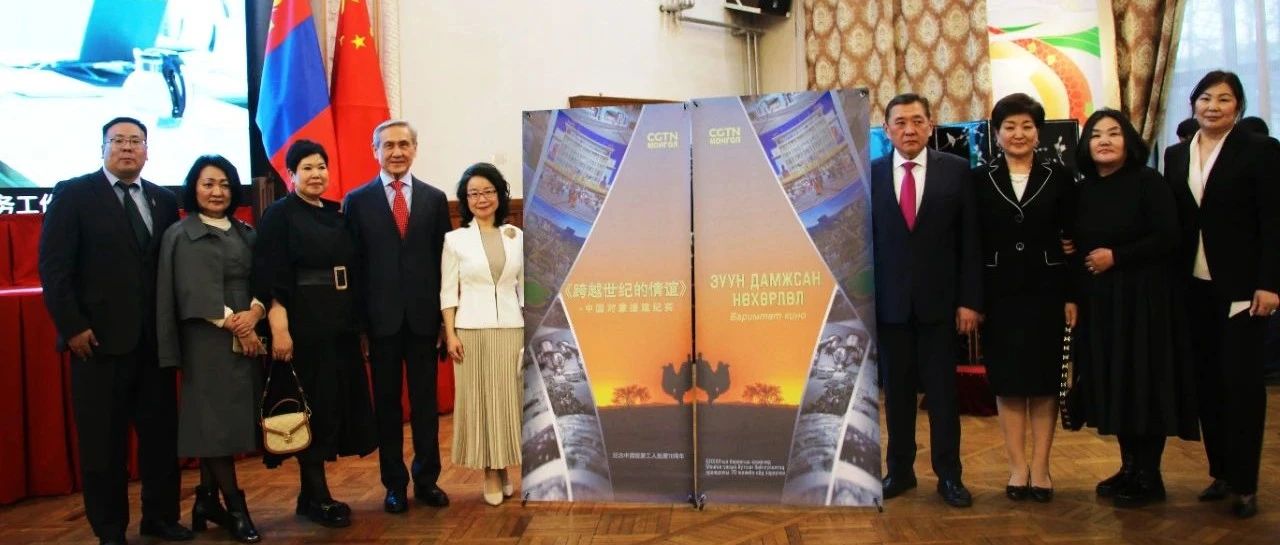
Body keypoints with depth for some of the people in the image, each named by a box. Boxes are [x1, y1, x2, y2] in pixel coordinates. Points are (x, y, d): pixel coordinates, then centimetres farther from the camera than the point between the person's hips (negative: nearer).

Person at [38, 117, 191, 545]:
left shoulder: (164, 201, 11)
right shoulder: (73, 194, 0)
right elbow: (53, 266, -6)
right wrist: (73, 326, -12)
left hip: (156, 338, 4)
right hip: (99, 338, -3)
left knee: (161, 433, 8)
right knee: (104, 441, 5)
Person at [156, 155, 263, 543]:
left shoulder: (245, 234, 15)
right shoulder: (181, 235, 1)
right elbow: (195, 293, -8)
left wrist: (255, 312, -13)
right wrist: (234, 326, -13)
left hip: (250, 335, 5)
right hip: (208, 340, -4)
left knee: (233, 418, 5)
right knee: (215, 419, -4)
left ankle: (207, 499, 16)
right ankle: (234, 505, 3)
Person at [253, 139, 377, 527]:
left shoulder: (337, 214, 12)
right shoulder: (280, 214, -5)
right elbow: (271, 279, -12)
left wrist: (357, 320, 11)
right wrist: (279, 329, -20)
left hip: (342, 324, 7)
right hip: (304, 325, -6)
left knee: (337, 402, 9)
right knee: (312, 407, 0)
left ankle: (314, 492, 21)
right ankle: (315, 496, 12)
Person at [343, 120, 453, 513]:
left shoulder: (435, 198, 7)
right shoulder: (358, 200, 3)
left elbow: (443, 257, 6)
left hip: (423, 314, 1)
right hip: (381, 316, -1)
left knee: (425, 399, 8)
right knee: (387, 401, 7)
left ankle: (426, 479, 20)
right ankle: (394, 483, 18)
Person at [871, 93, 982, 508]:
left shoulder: (956, 170, 0)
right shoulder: (871, 174, 2)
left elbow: (970, 240, -1)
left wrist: (969, 300, -5)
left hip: (940, 300, -1)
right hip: (889, 301, 1)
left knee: (943, 390, 7)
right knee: (896, 390, 10)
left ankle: (948, 475, 19)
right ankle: (900, 470, 23)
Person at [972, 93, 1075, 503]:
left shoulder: (1058, 176, 4)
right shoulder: (981, 179, 3)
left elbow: (1072, 237, 2)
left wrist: (1071, 295, -4)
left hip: (1045, 291, 0)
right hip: (999, 293, 0)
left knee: (1044, 380, 5)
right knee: (1007, 381, 4)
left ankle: (1040, 467, 14)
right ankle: (1017, 467, 14)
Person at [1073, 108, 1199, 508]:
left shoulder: (1147, 182, -6)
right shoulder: (1085, 190, 8)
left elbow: (1168, 238, -13)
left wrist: (1116, 257, -16)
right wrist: (1074, 294, -1)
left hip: (1143, 300, -5)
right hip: (1099, 303, 6)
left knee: (1144, 383, -1)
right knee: (1113, 385, 9)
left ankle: (1149, 477, 10)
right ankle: (1129, 468, 21)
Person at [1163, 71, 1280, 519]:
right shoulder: (1176, 156, 10)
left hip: (1241, 285, -4)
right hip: (1193, 286, 4)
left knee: (1241, 380, -1)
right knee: (1206, 380, 9)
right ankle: (1219, 472, 20)